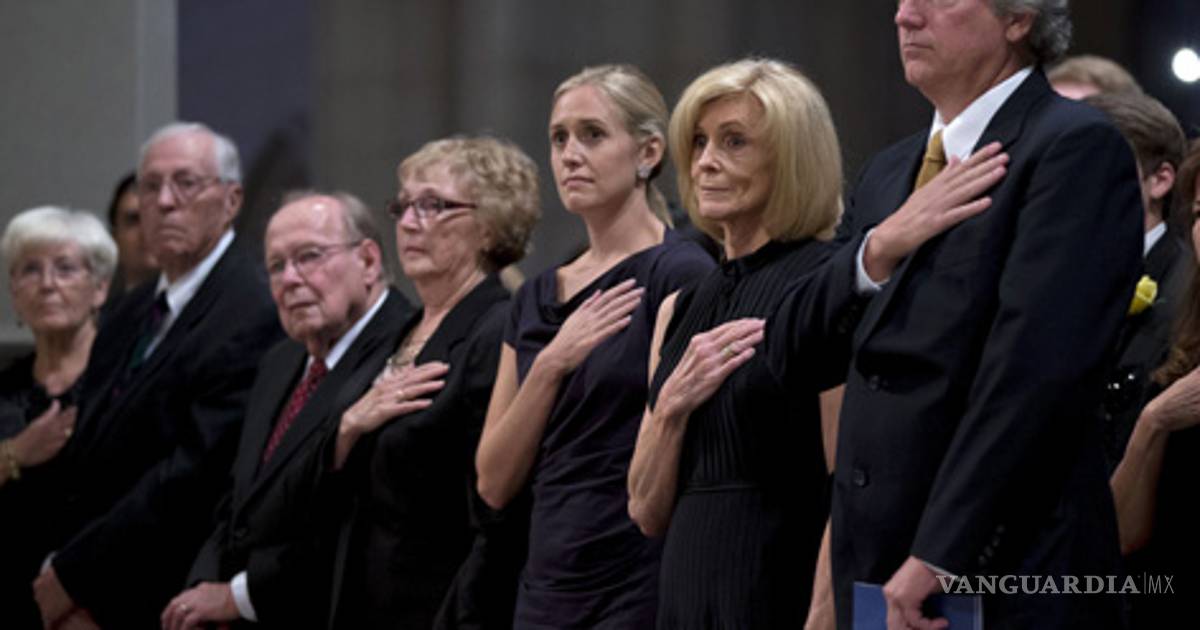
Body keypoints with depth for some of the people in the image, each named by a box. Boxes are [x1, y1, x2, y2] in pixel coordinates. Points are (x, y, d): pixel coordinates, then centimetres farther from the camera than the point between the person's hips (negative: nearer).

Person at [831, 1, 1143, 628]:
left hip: (1010, 577, -7)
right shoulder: (889, 172, 18)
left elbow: (1036, 368, -18)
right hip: (876, 574, 7)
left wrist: (938, 554, -22)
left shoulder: (1077, 147, -9)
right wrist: (872, 254, -6)